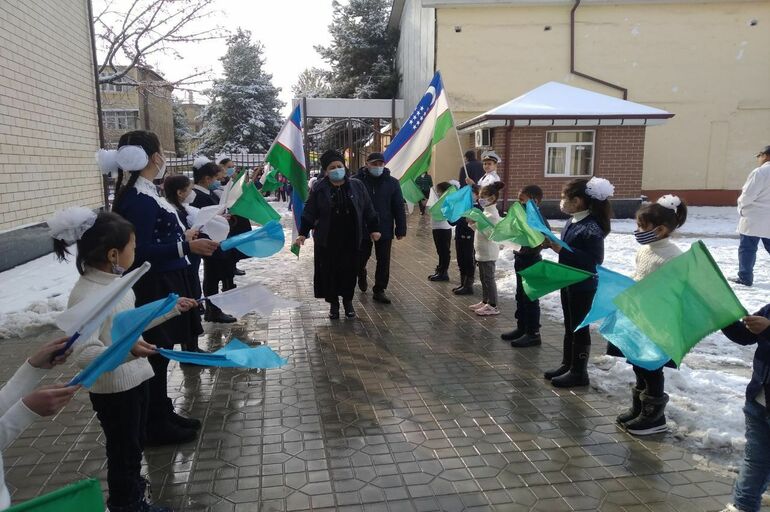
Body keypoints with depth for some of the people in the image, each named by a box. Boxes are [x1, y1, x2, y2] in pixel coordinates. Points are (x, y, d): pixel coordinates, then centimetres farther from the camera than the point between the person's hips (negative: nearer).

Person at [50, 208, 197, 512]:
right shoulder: (86, 296, -26)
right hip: (112, 391, -9)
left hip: (136, 379, 9)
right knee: (123, 453, 11)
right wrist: (126, 351, -47)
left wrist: (173, 308, 19)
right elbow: (84, 354, -32)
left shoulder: (114, 281, 2)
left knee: (135, 447, 25)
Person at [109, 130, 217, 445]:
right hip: (154, 289, -10)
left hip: (163, 285, 10)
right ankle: (156, 426, 19)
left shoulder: (142, 193, 8)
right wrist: (187, 246, -26)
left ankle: (163, 414, 32)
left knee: (161, 351, 18)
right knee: (156, 354, 3)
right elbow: (141, 251, -23)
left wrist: (183, 236, 21)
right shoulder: (139, 199, -21)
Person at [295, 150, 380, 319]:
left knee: (350, 270, 6)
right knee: (329, 271, 5)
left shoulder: (357, 186, 2)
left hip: (351, 239, 1)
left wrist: (373, 229, 5)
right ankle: (333, 303, 21)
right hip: (327, 240, -1)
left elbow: (368, 209, 7)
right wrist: (303, 233, -6)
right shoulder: (319, 189, -2)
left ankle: (348, 301, 26)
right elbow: (309, 213, -1)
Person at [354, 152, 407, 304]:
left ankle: (379, 290, 18)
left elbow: (399, 208, 1)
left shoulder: (392, 183, 1)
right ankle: (361, 276, 45)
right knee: (360, 259, 12)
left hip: (385, 230, 1)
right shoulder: (356, 181, -6)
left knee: (384, 262, 4)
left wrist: (401, 229, -2)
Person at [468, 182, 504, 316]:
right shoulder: (486, 212, 13)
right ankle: (485, 302, 27)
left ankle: (493, 306, 3)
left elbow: (489, 234, -25)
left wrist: (476, 223, -26)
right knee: (483, 278, 16)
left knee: (488, 278, -4)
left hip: (488, 253, -10)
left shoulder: (492, 214, -18)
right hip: (482, 252, 10)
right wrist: (473, 223, 7)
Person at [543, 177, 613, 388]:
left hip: (583, 286, -9)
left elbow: (595, 259, -27)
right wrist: (552, 244, 0)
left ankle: (579, 372, 16)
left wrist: (562, 250, -29)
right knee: (569, 325, 18)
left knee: (579, 327, 3)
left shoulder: (592, 228, -22)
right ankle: (567, 364, 31)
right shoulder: (572, 222, 5)